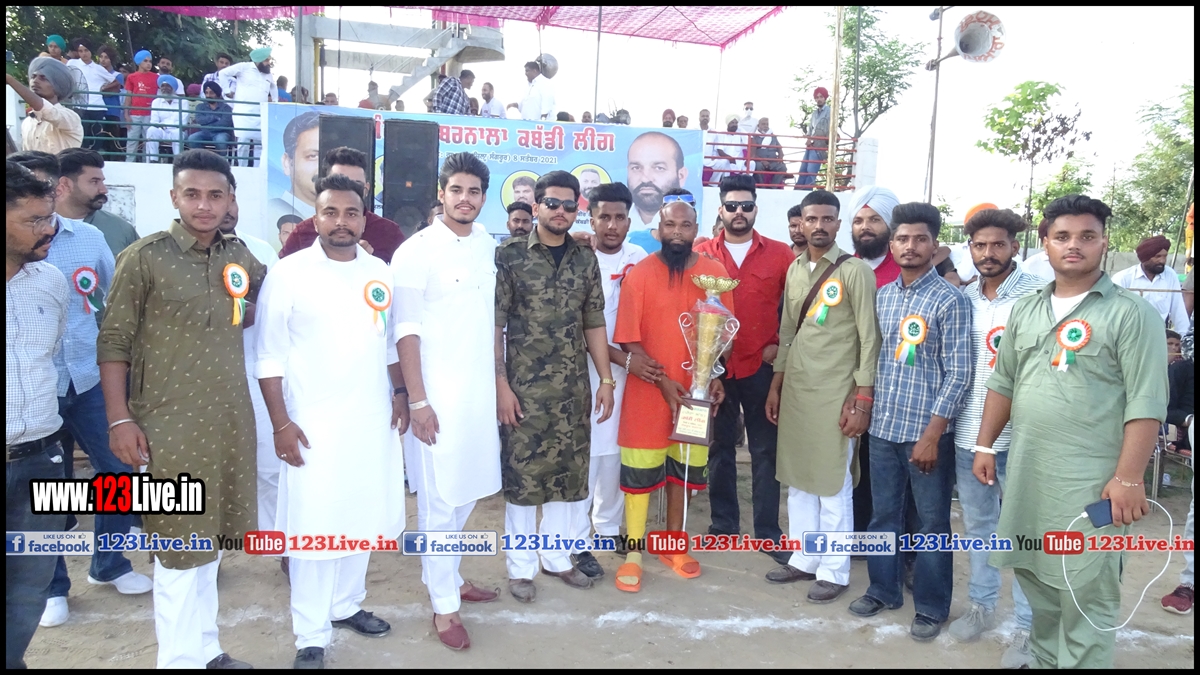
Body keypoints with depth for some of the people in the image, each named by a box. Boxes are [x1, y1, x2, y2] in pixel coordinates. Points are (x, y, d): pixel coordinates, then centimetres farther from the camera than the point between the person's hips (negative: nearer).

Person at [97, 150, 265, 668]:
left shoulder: (240, 257, 6)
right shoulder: (144, 258, -6)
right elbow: (113, 342, -7)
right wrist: (120, 419, -12)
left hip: (231, 420, 5)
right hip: (170, 423, -5)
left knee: (207, 539, 16)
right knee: (180, 544, 5)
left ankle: (205, 650, 32)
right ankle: (180, 658, 22)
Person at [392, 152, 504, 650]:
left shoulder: (490, 246, 8)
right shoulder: (417, 251, -9)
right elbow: (407, 330, -10)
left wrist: (501, 380, 14)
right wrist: (417, 400, -14)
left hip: (482, 390, 6)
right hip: (438, 394, -6)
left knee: (468, 490, 15)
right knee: (440, 499, 2)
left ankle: (446, 576, 35)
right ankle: (444, 605, 15)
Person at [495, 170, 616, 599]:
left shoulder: (586, 261, 8)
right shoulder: (510, 255, -4)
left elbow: (594, 324, 10)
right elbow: (494, 325, -6)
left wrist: (606, 379, 5)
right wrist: (501, 383, -12)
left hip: (574, 389, 4)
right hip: (524, 387, -4)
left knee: (570, 473, 11)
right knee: (522, 475, 5)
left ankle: (557, 557, 29)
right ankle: (521, 567, 20)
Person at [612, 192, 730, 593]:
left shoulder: (715, 273, 1)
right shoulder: (639, 274, -7)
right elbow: (629, 339, -8)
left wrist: (715, 377, -6)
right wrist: (663, 381, -15)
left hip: (695, 392, 3)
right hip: (647, 392, -3)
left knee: (683, 468, 14)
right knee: (640, 472, 4)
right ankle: (633, 554, 17)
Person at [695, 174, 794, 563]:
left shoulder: (779, 254, 1)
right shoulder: (701, 255, 2)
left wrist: (781, 344, -2)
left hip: (761, 367, 0)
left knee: (765, 450, 6)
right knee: (720, 447, 11)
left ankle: (768, 531, 16)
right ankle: (724, 523, 25)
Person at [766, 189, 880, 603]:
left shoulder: (855, 271, -8)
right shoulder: (795, 270, 11)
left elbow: (869, 338, -11)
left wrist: (862, 399, -15)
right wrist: (776, 385, 14)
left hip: (835, 393, -6)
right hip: (795, 389, 6)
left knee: (833, 484, 3)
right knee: (797, 479, 13)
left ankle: (834, 571, 17)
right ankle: (803, 559, 27)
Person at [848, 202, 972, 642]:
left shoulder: (950, 301, -9)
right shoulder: (882, 296, 8)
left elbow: (958, 375, -12)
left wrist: (931, 436, -15)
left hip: (926, 430, -5)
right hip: (883, 427, 5)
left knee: (932, 524, 8)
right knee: (883, 515, 16)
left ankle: (931, 607, 24)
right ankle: (883, 590, 33)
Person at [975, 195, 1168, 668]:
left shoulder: (1131, 314, -7)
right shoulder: (1025, 311, 11)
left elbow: (1146, 404, -13)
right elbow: (1002, 384, 16)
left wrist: (1129, 478, -17)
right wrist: (985, 445, 11)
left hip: (1092, 482, -6)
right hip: (1026, 475, 6)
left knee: (1085, 596, 2)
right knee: (1037, 581, 18)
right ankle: (1043, 659, 36)